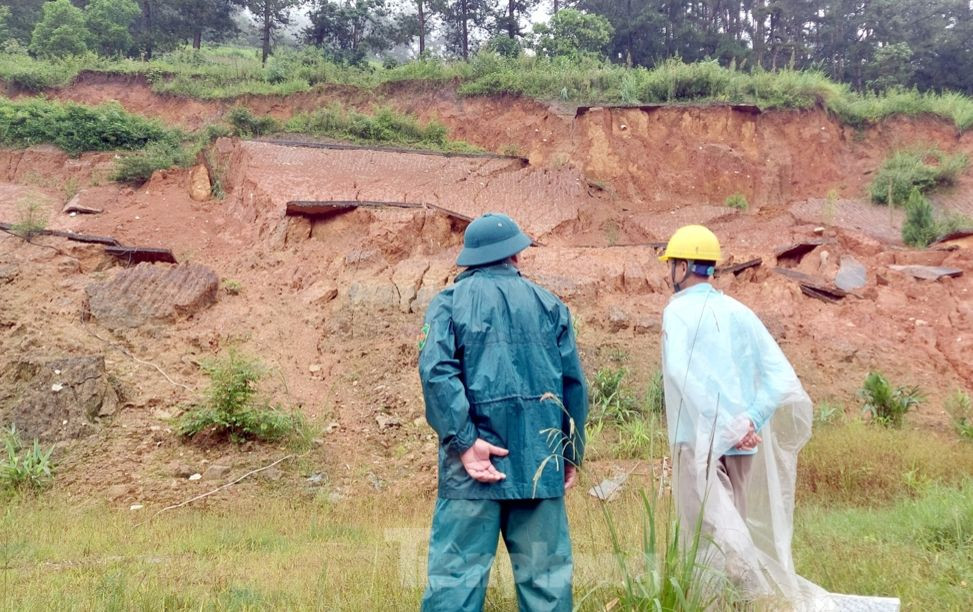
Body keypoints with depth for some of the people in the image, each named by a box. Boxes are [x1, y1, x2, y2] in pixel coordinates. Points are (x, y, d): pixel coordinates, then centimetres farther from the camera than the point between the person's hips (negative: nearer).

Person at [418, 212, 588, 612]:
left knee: (457, 572, 0)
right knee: (546, 574, 11)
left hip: (473, 461, -2)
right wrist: (573, 453, 16)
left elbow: (436, 371, -13)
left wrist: (465, 441, -13)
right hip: (541, 460, 2)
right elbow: (573, 382, 8)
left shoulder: (450, 302, 3)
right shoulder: (548, 304, 10)